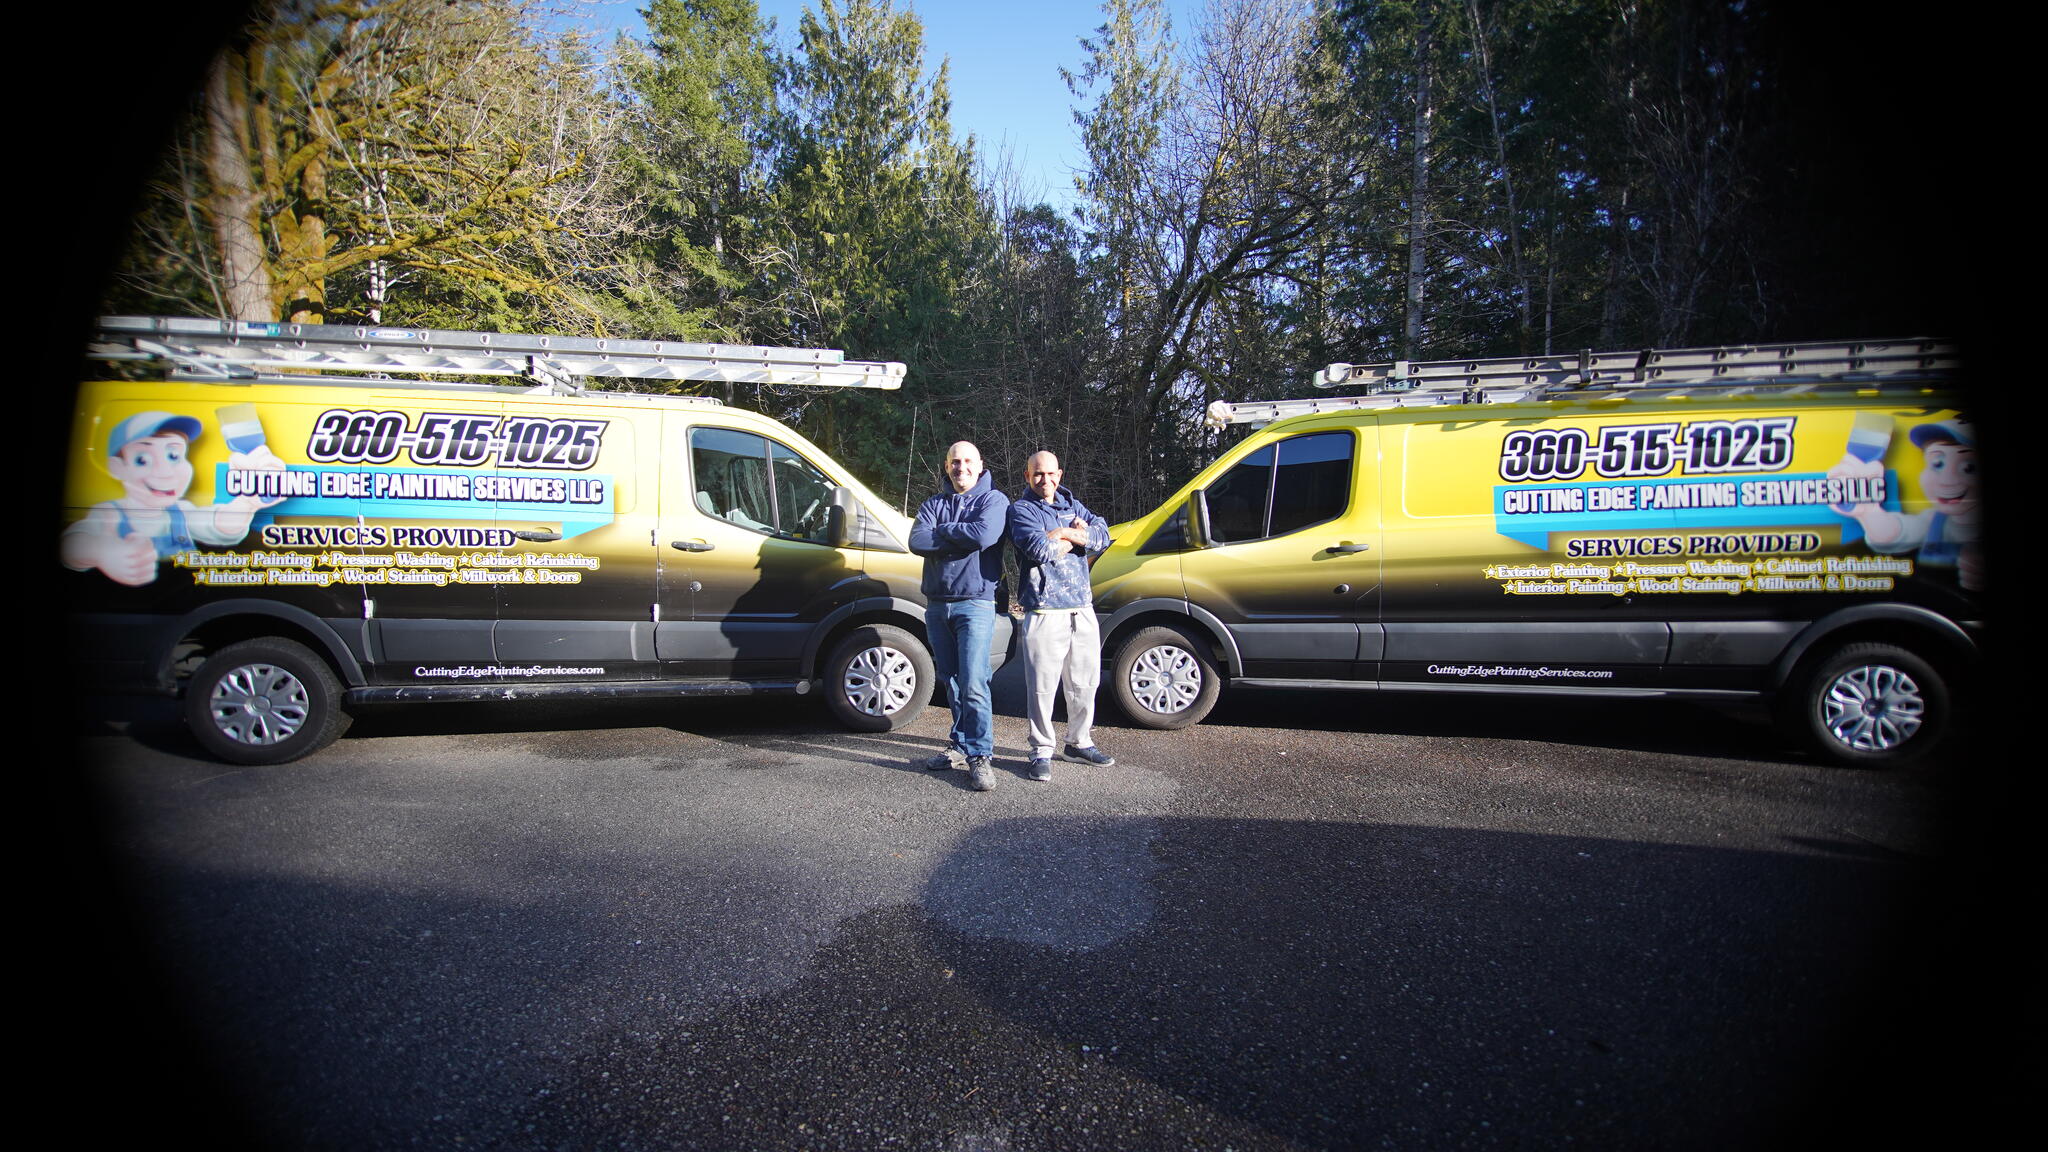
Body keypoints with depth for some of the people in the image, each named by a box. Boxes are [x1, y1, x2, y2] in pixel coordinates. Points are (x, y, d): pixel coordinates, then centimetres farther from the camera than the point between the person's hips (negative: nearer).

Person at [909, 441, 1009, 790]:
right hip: (937, 604, 6)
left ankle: (980, 755, -8)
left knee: (973, 683, -13)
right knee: (951, 681, 12)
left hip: (975, 603, -5)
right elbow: (917, 541, -4)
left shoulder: (994, 500, 1)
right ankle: (961, 745, 22)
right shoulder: (933, 504, 14)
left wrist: (942, 531, -6)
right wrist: (960, 536, -11)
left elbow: (983, 536, -19)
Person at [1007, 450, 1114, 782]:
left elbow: (1103, 535, 2)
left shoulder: (1072, 506, 18)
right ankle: (1041, 752, 8)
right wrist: (1075, 537, -3)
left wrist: (1064, 534, -11)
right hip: (1045, 611, -6)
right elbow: (1038, 548, -18)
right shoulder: (1021, 509, 0)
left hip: (1083, 609, 6)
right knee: (1042, 686, -5)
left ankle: (1079, 743, 28)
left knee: (1085, 683, 13)